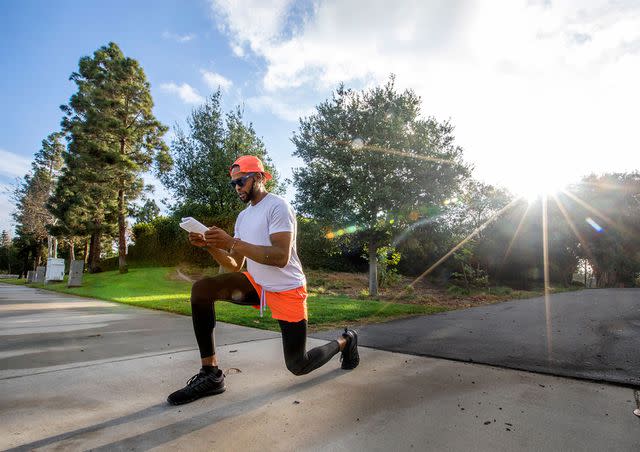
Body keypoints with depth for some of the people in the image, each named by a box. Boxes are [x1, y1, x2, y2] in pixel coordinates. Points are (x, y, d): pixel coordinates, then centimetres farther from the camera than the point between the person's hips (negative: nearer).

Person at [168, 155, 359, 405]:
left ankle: (345, 340, 31)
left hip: (287, 291, -7)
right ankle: (210, 375, -8)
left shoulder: (277, 206, -14)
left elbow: (281, 257, -28)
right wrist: (210, 245, -9)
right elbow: (235, 266, 8)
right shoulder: (243, 216, 11)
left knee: (298, 366, 1)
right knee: (200, 289, -13)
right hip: (255, 283, 7)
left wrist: (232, 242, -30)